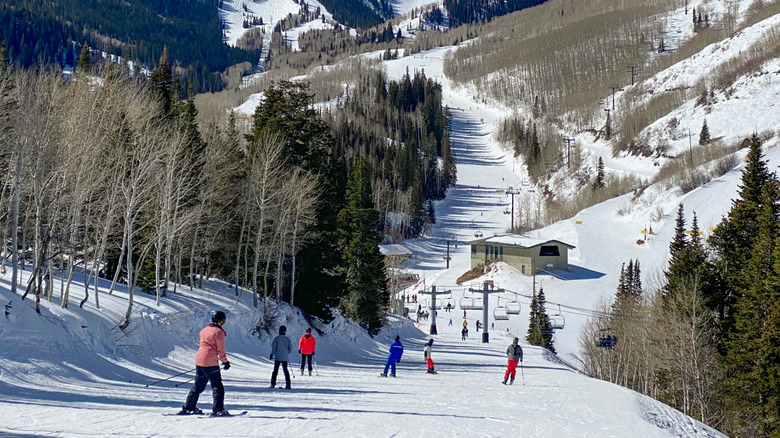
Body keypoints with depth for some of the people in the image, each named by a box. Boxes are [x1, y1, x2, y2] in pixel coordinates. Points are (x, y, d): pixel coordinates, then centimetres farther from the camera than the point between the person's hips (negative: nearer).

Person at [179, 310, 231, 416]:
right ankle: (217, 410, -10)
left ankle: (187, 408, 19)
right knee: (217, 386, -2)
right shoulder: (218, 332, -9)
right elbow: (220, 349, -9)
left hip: (199, 360, 8)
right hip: (210, 363, -8)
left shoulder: (205, 330, 15)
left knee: (198, 385, 17)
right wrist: (225, 362, -1)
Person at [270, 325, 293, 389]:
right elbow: (290, 348, 2)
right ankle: (288, 385, 0)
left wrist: (272, 354, 0)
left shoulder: (277, 338, -8)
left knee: (275, 370, 7)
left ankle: (273, 384, 6)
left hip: (277, 357, -2)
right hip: (285, 357, 2)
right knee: (285, 370, 7)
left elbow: (273, 347, -9)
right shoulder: (287, 339, 0)